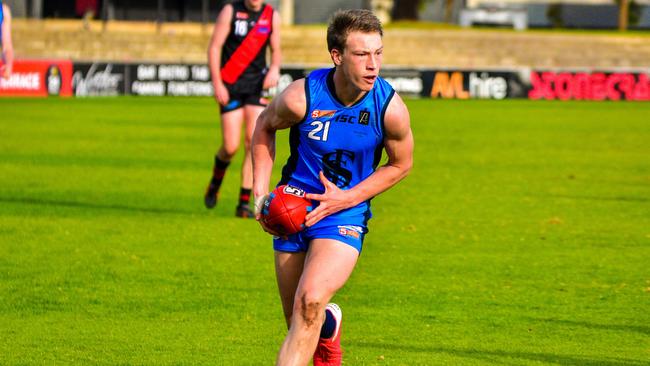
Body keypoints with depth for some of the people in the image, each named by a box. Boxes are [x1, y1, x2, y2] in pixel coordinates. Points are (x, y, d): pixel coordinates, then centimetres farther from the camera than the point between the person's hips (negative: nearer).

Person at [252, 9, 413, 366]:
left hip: (344, 215, -2)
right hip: (292, 208, 2)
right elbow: (264, 127, 5)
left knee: (310, 303, -26)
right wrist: (260, 191, -3)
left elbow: (401, 164, 0)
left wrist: (347, 198, -11)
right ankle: (329, 325, 50)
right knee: (299, 323, 12)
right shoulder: (301, 96, -18)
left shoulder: (391, 108, -18)